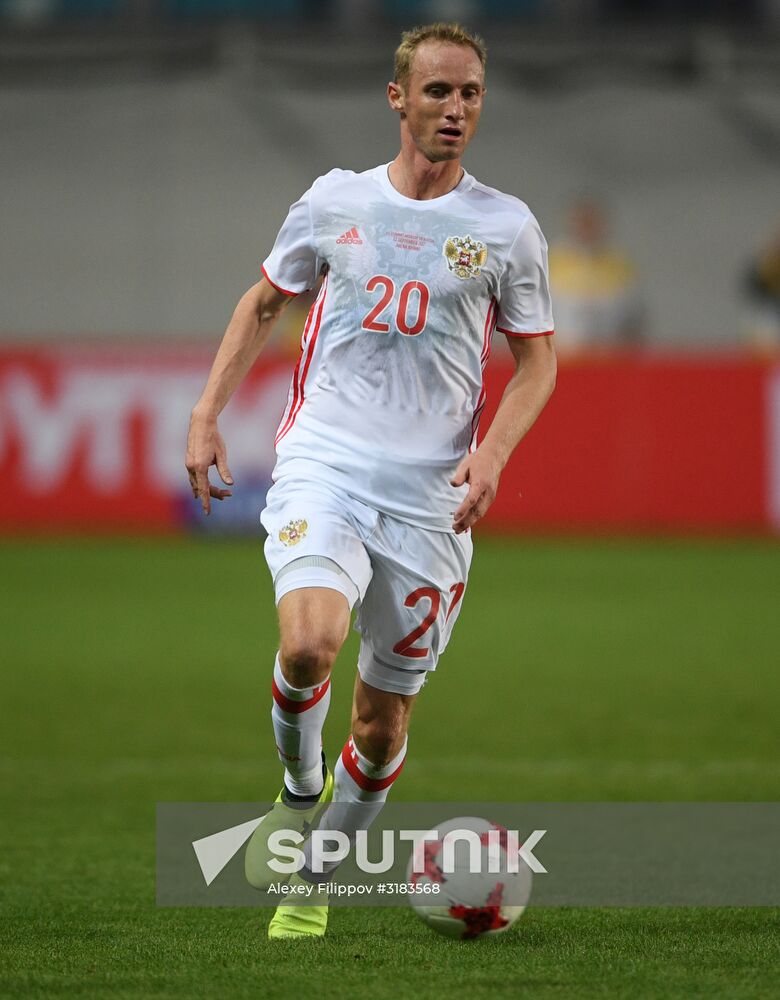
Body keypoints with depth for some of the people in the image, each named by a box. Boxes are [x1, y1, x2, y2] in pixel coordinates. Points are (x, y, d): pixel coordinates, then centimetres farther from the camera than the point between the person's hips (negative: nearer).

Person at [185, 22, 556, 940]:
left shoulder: (508, 228, 3)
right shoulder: (334, 201, 5)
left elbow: (537, 359, 10)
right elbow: (264, 302, 20)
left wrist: (493, 452, -8)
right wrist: (207, 413, 10)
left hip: (429, 499, 1)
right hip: (322, 469, -1)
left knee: (384, 719, 5)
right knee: (309, 640, -29)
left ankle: (313, 878, 28)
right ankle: (298, 796, 0)